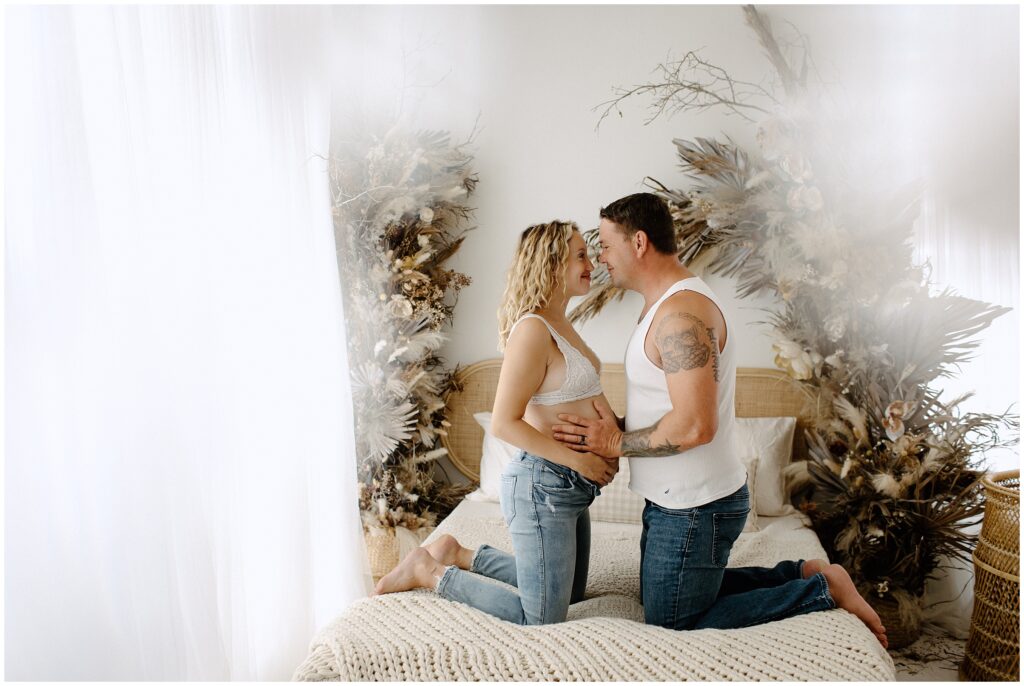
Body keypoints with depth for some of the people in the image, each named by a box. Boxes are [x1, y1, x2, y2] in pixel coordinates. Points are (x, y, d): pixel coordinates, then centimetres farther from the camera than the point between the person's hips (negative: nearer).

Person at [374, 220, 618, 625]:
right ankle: (429, 572, 9)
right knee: (541, 621, 0)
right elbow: (503, 423, -23)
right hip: (543, 485, -10)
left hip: (569, 486, 10)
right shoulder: (533, 330, -20)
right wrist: (578, 461, -19)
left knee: (569, 592, 23)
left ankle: (459, 556, 27)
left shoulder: (559, 325, 10)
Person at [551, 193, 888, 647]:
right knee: (667, 595, 26)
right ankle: (801, 575, 24)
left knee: (674, 627, 5)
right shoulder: (665, 304, 9)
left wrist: (617, 443, -18)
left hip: (695, 508, -10)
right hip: (676, 499, 10)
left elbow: (695, 425, -32)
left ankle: (821, 591, 7)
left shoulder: (682, 312, -24)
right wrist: (613, 429, 0)